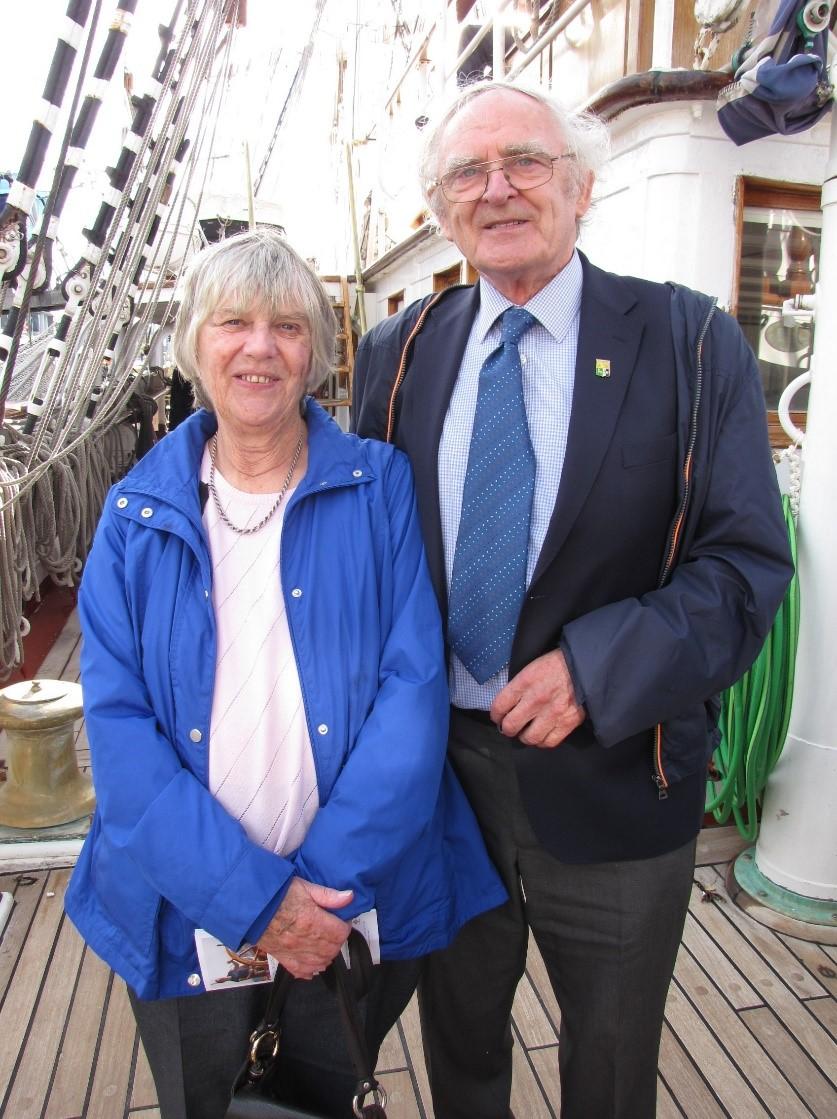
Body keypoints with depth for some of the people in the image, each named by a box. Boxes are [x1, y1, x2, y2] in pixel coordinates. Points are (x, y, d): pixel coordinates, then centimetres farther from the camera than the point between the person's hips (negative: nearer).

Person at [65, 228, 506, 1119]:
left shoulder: (380, 487, -6)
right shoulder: (136, 512, -1)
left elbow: (415, 687, -12)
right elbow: (117, 723, -8)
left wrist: (331, 880, -19)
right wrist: (248, 895, -17)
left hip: (356, 908, 0)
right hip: (184, 914, 1)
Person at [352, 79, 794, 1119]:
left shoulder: (691, 342, -7)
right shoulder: (397, 353, 2)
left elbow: (746, 561, -11)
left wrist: (595, 668, -23)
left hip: (611, 779, -1)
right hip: (437, 767, 3)